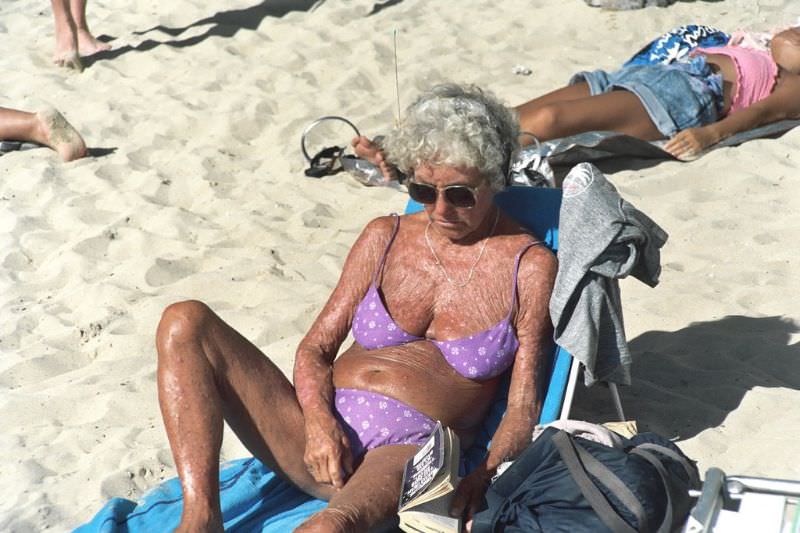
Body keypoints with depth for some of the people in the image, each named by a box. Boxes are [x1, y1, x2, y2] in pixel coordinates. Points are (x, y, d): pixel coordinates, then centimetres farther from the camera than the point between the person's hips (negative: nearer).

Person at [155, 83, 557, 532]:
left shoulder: (530, 267, 4)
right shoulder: (386, 237, 14)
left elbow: (524, 407, 1)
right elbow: (316, 347, 14)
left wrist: (480, 483, -19)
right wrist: (319, 421, -8)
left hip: (406, 453, -5)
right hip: (321, 432, 6)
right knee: (184, 322, -14)